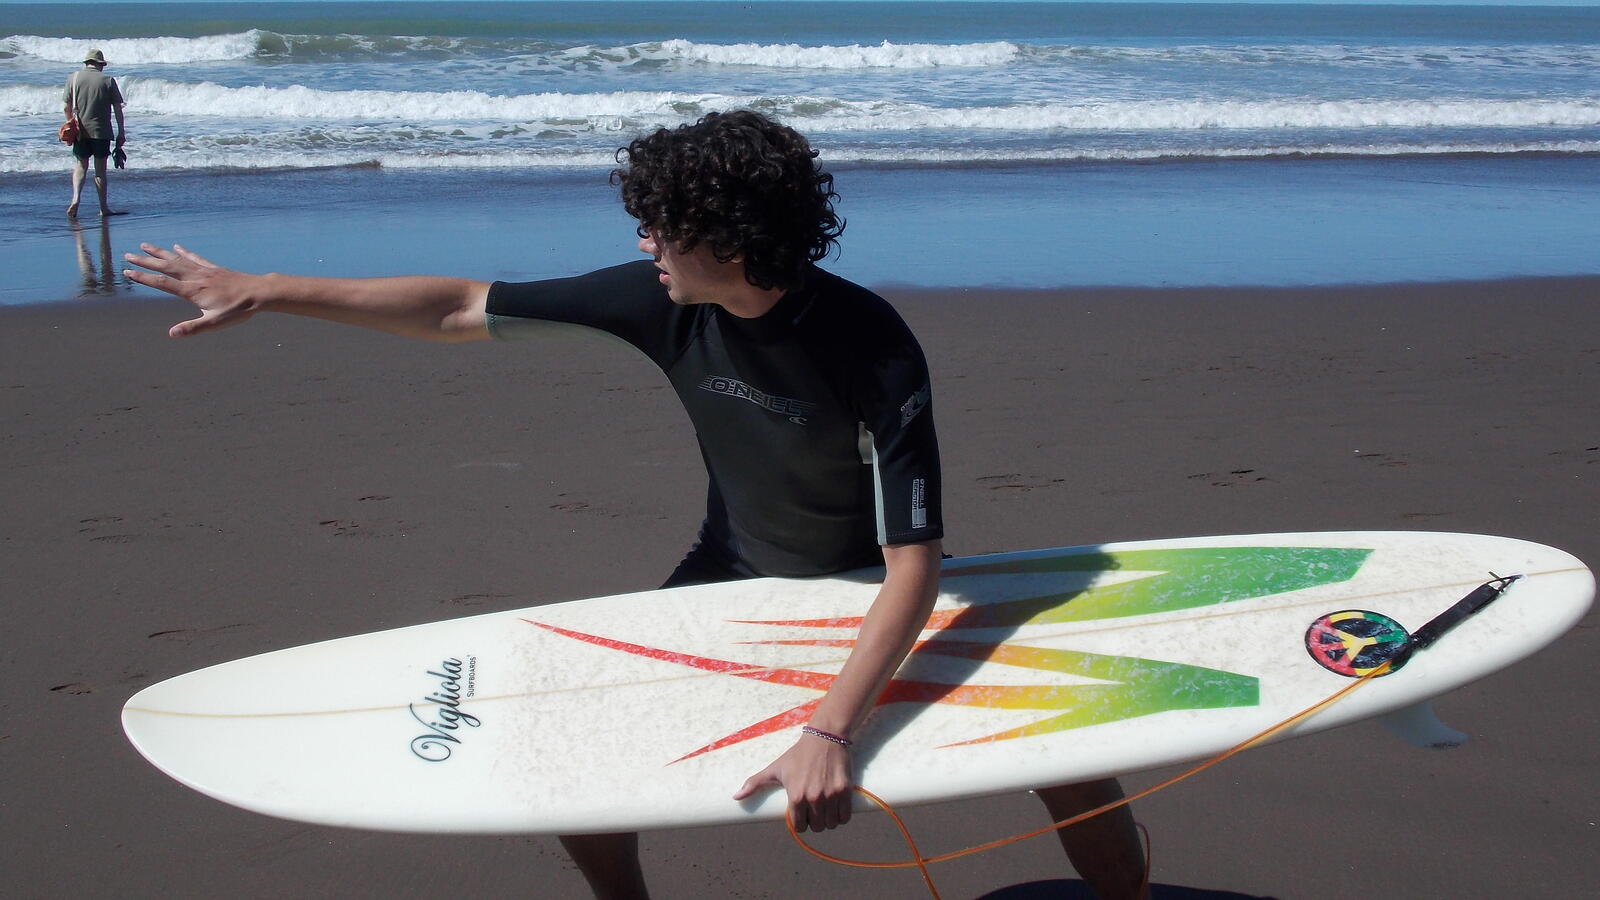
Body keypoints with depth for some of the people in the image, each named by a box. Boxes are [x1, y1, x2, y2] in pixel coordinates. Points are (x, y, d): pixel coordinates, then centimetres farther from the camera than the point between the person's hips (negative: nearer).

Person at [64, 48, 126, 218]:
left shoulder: (73, 78, 1)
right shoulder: (108, 80, -3)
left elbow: (66, 107, 1)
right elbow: (117, 109, -2)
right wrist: (121, 132, 4)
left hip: (80, 131, 2)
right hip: (101, 131, -1)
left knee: (81, 166, 12)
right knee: (100, 169, 6)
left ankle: (76, 198, -10)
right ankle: (103, 208, 8)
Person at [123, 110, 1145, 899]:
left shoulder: (874, 348, -33)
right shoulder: (665, 300, -20)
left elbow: (913, 566, -36)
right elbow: (461, 308, -13)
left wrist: (830, 732, -48)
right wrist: (264, 291, -13)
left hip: (873, 580, -4)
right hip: (732, 571, 4)